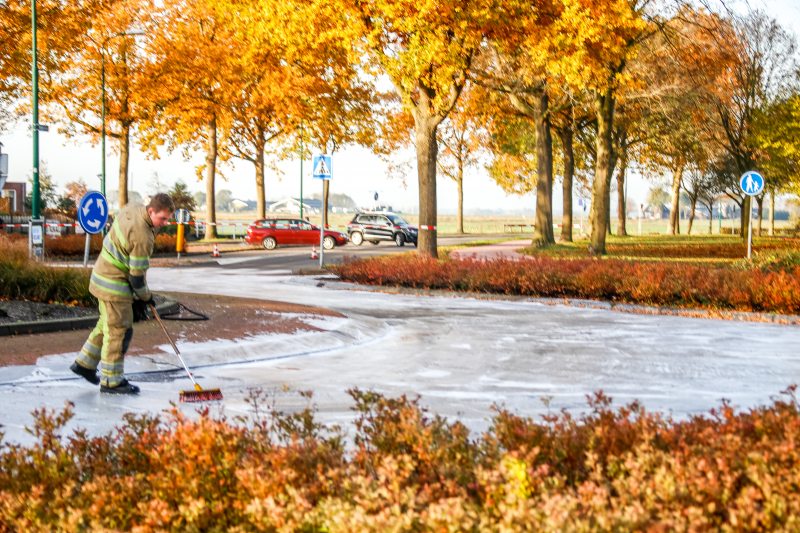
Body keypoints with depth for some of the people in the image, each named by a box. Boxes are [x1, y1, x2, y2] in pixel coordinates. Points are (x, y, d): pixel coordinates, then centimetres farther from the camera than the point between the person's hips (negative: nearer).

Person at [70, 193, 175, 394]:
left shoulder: (132, 208, -2)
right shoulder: (142, 237, -29)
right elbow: (137, 275, -21)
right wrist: (145, 296, -5)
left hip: (103, 273, 10)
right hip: (114, 286, -10)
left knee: (108, 324, 22)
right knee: (119, 331, -2)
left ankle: (84, 363, 32)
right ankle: (111, 381, 5)